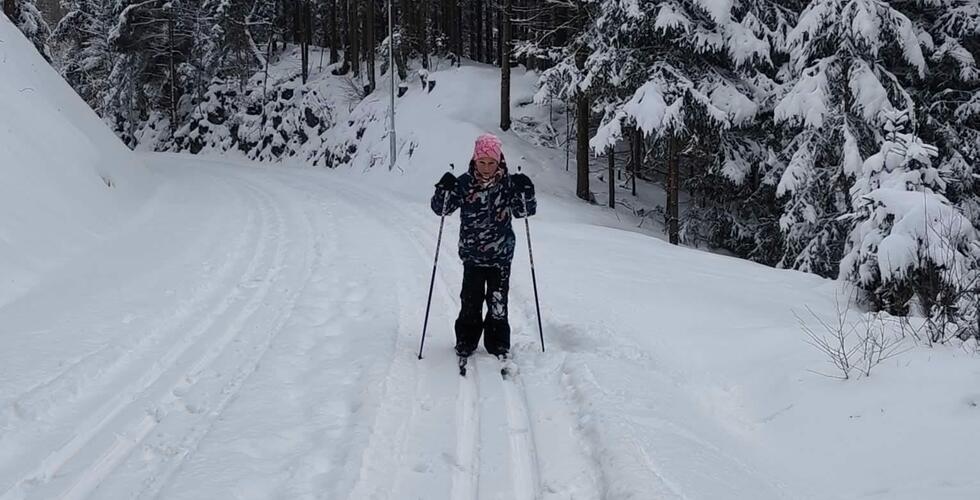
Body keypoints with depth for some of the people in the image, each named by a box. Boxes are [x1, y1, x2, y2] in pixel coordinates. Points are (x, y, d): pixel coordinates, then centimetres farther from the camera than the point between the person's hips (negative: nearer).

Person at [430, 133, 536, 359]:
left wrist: (524, 192, -21)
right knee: (470, 302, 3)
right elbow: (440, 208, -3)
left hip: (501, 256, 0)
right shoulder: (464, 184, -5)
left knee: (498, 302, 4)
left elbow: (524, 211, -3)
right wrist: (444, 189, -22)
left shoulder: (508, 184, -4)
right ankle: (465, 343, 19)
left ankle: (498, 345, 18)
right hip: (472, 255, 0)